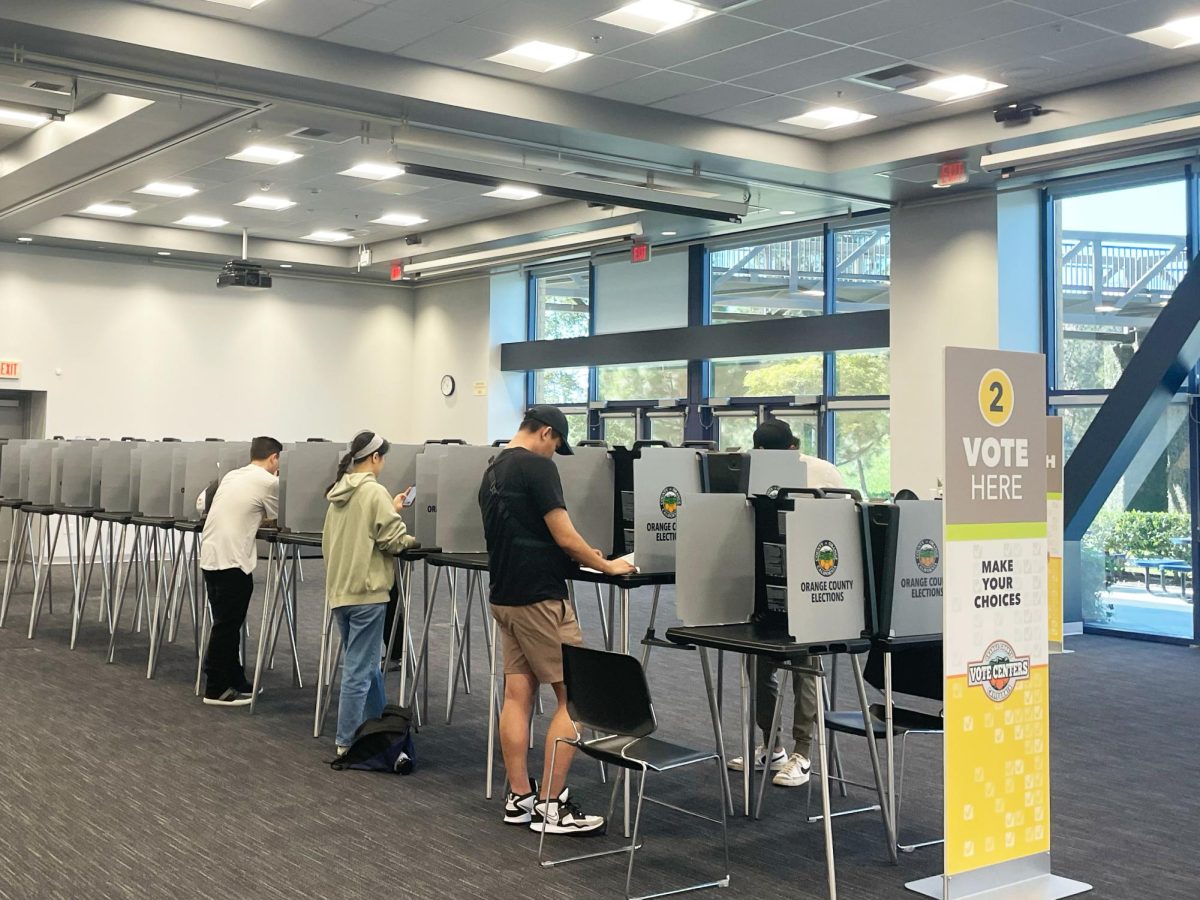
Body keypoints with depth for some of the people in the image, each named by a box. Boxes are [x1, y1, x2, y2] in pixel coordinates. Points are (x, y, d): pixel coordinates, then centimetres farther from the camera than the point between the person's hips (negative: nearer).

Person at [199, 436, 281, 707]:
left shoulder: (231, 476, 17)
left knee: (227, 623, 15)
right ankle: (216, 690, 4)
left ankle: (235, 681, 23)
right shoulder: (268, 481, -6)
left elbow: (201, 503, 24)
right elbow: (276, 520, 4)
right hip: (232, 559, -8)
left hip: (210, 555, 8)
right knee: (227, 625, -1)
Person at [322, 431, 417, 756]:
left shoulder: (338, 492, 11)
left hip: (339, 588, 9)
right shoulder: (375, 491, -13)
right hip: (366, 590, -9)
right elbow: (394, 539, -15)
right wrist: (411, 539, 6)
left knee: (366, 661, 20)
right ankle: (347, 742, 2)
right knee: (360, 668, -2)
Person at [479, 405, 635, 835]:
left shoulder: (493, 471, 14)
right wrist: (605, 566, -1)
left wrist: (579, 555, 23)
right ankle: (551, 805, -1)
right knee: (574, 697, -2)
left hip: (504, 596, 9)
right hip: (539, 598, -9)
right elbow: (564, 536, -16)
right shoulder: (538, 466, -13)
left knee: (518, 694, 10)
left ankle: (519, 798, 14)